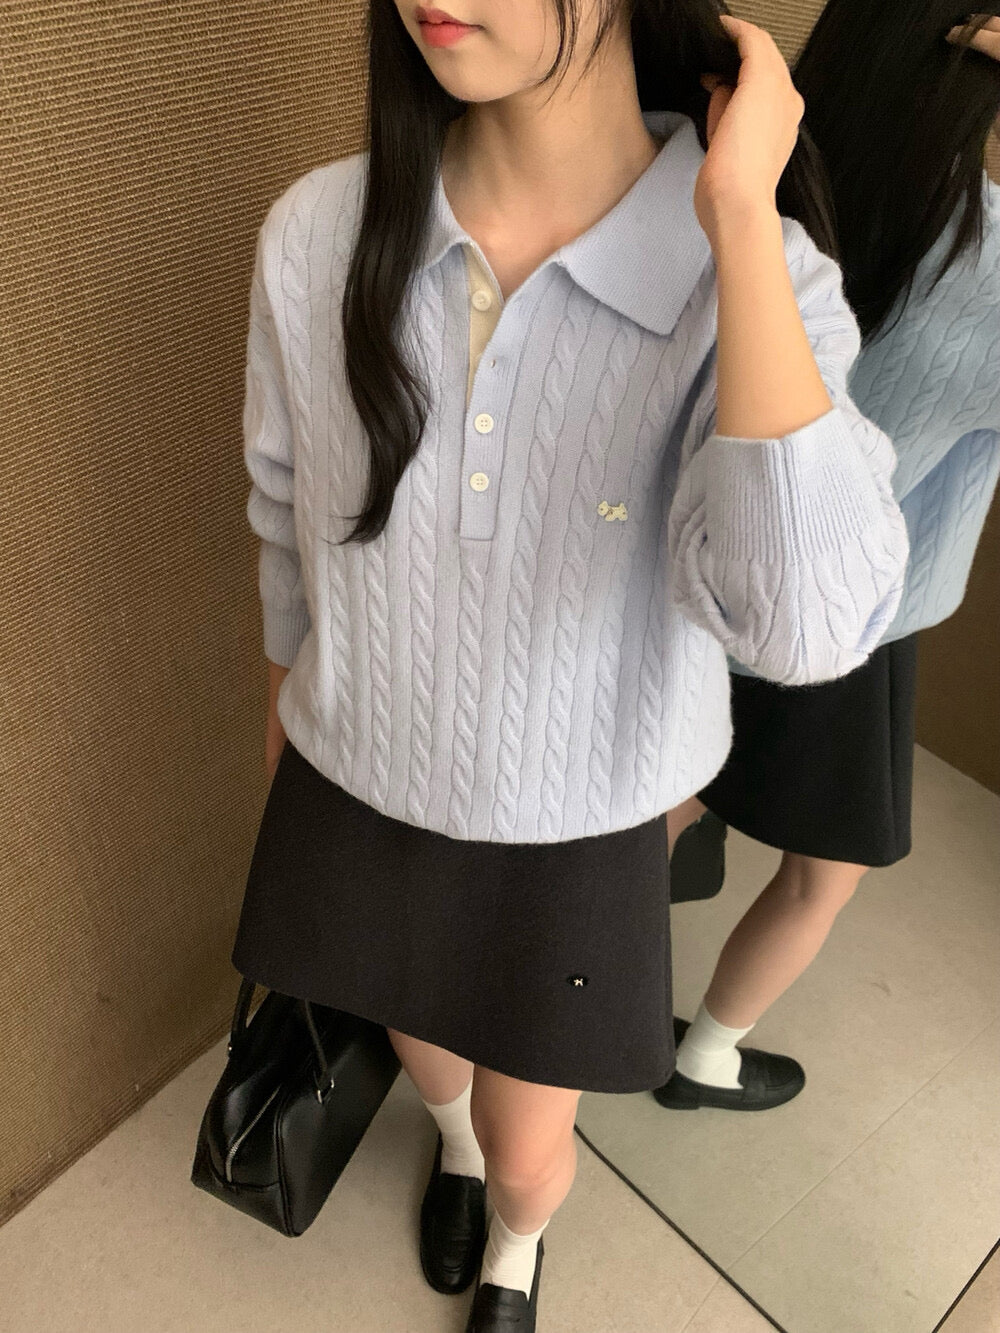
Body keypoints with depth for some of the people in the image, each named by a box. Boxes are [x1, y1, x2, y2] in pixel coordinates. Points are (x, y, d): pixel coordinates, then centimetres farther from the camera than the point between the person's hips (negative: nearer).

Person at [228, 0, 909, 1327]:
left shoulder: (756, 277, -25)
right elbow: (288, 508, -1)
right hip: (362, 782, 2)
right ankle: (453, 1141, 72)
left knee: (530, 1146, 21)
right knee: (420, 1032, 32)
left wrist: (739, 216, -38)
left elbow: (807, 621, -41)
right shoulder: (317, 234, -19)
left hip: (572, 820, -2)